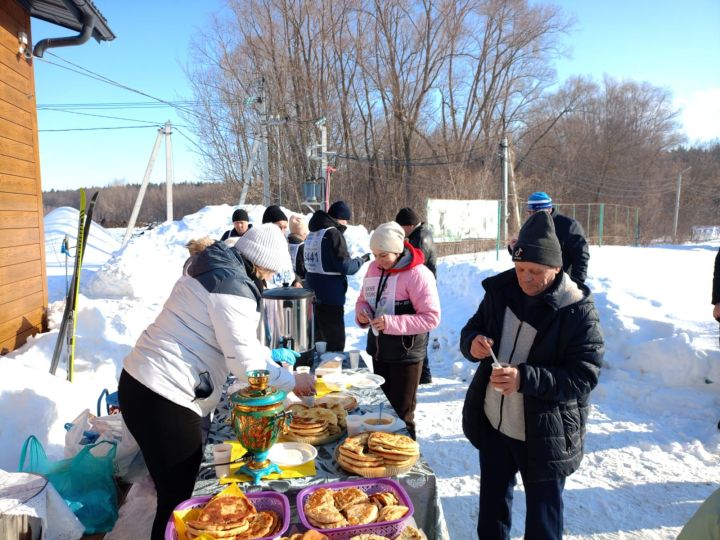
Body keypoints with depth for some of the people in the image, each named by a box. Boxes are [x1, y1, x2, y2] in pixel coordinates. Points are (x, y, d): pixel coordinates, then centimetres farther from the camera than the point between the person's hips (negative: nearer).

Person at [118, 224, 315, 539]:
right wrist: (292, 381, -3)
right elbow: (244, 364, -17)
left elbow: (234, 338, 27)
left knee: (177, 490, 21)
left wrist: (272, 355, 27)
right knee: (178, 496, 3)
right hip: (163, 397, -10)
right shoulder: (232, 288, -17)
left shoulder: (218, 272, 14)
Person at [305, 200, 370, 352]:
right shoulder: (333, 233, -14)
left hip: (312, 296, 9)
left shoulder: (311, 234, 12)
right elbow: (345, 266, -16)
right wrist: (362, 260, -1)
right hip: (329, 298, -9)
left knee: (317, 341, 21)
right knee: (336, 344, -2)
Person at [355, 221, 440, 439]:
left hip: (406, 354, -7)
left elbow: (431, 317, -20)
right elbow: (363, 299, 17)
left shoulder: (417, 274, -18)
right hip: (379, 351, 7)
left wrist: (392, 323, -27)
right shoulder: (374, 268, 4)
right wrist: (362, 312, -6)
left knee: (401, 414, 5)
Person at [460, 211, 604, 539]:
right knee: (492, 504, 25)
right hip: (492, 425, 5)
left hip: (544, 436, -4)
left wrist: (525, 378, -34)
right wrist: (472, 343, -18)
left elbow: (585, 377, -20)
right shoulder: (500, 290, -4)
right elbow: (470, 331, 7)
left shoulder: (578, 311, -18)